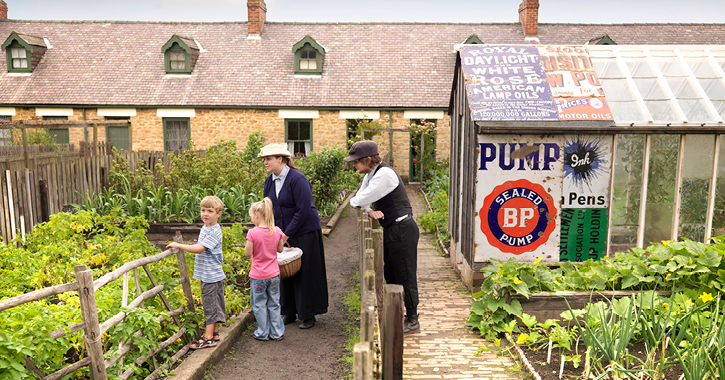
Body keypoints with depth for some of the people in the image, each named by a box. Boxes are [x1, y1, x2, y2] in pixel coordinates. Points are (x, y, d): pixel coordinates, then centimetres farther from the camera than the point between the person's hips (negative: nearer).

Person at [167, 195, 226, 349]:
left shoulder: (214, 232, -19)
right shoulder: (205, 228, 10)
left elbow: (199, 249, -26)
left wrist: (178, 245, -21)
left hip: (212, 275, -9)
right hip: (206, 274, 9)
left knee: (210, 305, -2)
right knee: (214, 304, 17)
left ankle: (208, 338, 5)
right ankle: (214, 331, 28)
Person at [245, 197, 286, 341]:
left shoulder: (253, 233, -18)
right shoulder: (277, 231, -5)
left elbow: (248, 253, -12)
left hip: (258, 276, -4)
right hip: (274, 274, 4)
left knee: (259, 305, 13)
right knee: (274, 304, 15)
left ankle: (263, 333, 21)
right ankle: (277, 333, 23)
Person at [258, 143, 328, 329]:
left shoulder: (297, 179, -18)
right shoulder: (269, 181, 5)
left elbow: (303, 210, -21)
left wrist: (287, 234, -18)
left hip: (305, 232, -7)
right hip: (283, 233, 7)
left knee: (305, 273, 2)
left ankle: (308, 315, 15)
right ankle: (289, 312, 26)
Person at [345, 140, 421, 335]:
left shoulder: (384, 174, -22)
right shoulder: (371, 173, 9)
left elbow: (360, 199, -21)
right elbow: (361, 196, 11)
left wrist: (353, 201, 1)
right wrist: (370, 211, -8)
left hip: (402, 231, -10)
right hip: (391, 231, 10)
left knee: (405, 276, 2)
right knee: (390, 275, 17)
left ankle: (412, 321, 16)